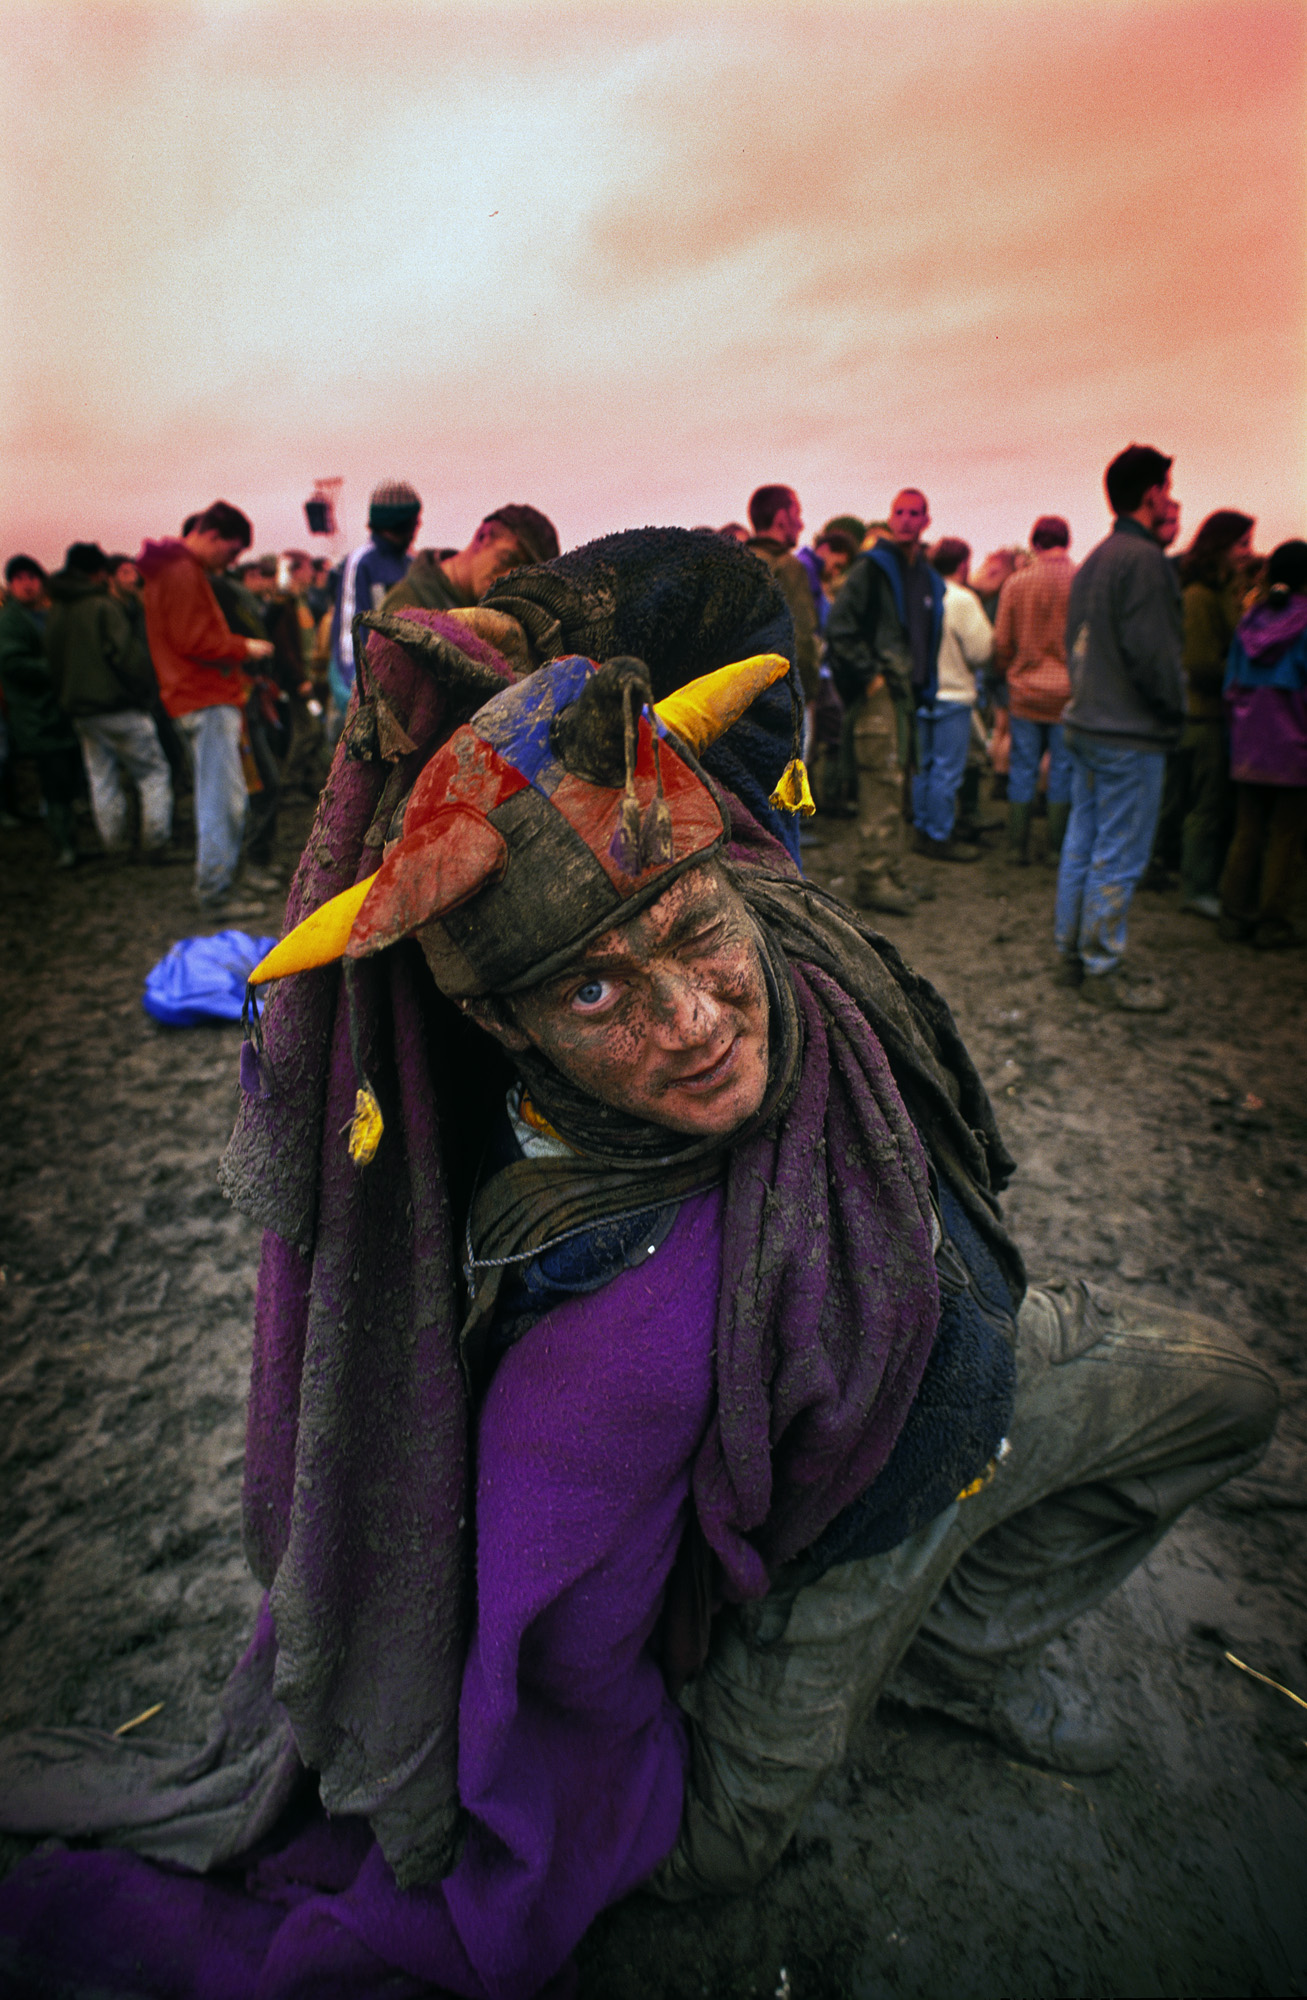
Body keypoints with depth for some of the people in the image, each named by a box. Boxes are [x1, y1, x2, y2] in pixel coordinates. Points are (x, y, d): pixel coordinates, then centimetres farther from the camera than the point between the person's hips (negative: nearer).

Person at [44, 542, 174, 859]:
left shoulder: (54, 612, 11)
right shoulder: (103, 606, -12)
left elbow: (53, 664, 14)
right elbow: (126, 654, -18)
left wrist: (67, 699, 19)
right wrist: (144, 688, -5)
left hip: (78, 711, 7)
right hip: (118, 707, -7)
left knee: (102, 782, 12)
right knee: (154, 773, 1)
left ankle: (114, 845, 15)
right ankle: (154, 842, -6)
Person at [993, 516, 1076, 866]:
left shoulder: (1015, 583, -3)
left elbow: (1002, 643, 2)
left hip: (1024, 692, 1)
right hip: (1069, 693, -1)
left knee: (1023, 768, 9)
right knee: (1063, 770, 7)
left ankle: (1018, 846, 12)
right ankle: (1057, 847, 13)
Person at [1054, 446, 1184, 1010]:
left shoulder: (1094, 559, 15)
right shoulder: (1144, 559, -15)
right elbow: (1151, 652, -19)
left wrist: (1087, 696, 16)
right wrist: (1174, 710, -6)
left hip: (1086, 724, 10)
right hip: (1132, 733, -10)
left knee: (1082, 845, 14)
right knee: (1118, 858, -3)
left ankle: (1071, 952, 23)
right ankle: (1102, 971, 4)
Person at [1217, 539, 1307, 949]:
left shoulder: (1250, 621, 5)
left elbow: (1232, 688, 9)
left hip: (1249, 749, 5)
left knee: (1247, 832, 12)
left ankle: (1236, 915, 16)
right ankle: (1274, 924, 8)